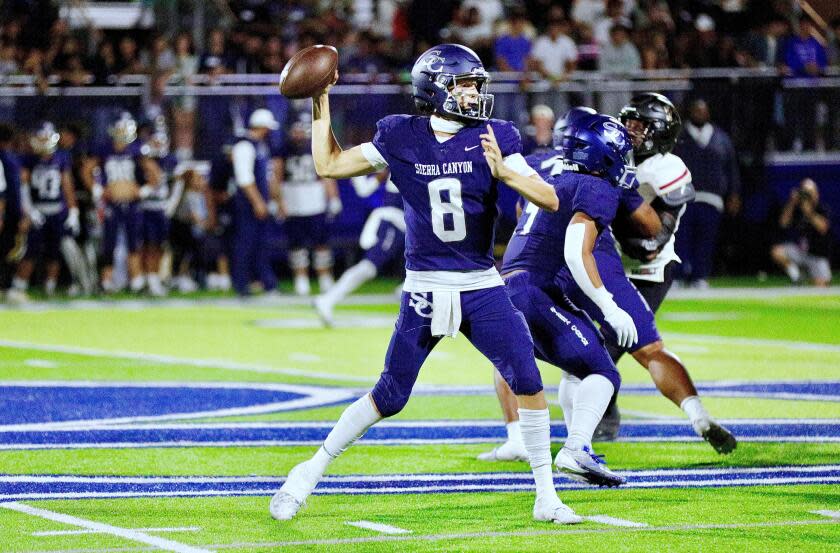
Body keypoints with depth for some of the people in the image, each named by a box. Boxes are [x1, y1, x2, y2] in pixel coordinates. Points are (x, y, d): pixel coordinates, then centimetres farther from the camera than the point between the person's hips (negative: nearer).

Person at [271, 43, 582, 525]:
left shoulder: (493, 139, -4)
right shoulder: (401, 139, -2)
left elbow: (550, 200, -10)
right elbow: (329, 165, 6)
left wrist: (504, 172, -26)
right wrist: (321, 102, 0)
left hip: (482, 287, 1)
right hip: (424, 289, -1)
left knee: (528, 381, -12)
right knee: (390, 397, 2)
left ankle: (547, 498, -1)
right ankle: (312, 470, 20)